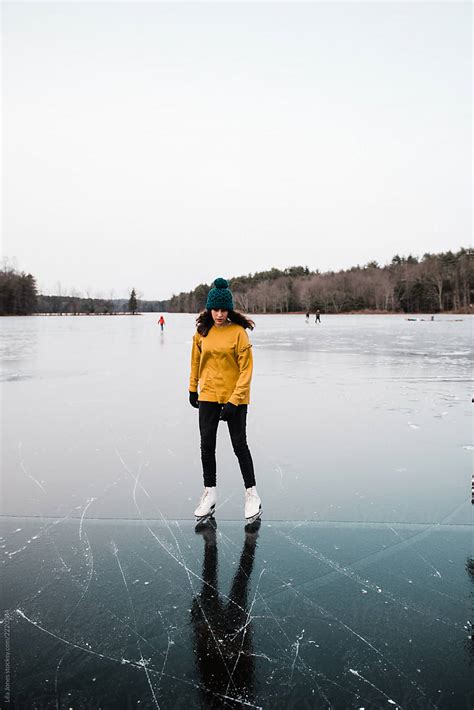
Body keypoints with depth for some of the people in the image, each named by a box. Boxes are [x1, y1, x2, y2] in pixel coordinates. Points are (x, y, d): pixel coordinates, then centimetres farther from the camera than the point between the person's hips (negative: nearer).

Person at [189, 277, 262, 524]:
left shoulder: (238, 332, -12)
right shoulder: (202, 330, 2)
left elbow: (246, 369, -13)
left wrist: (234, 400, -18)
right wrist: (193, 389, 16)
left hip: (235, 398, -4)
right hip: (208, 396, 4)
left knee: (239, 445, 4)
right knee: (207, 446, 8)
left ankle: (252, 494, 19)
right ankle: (209, 494, 23)